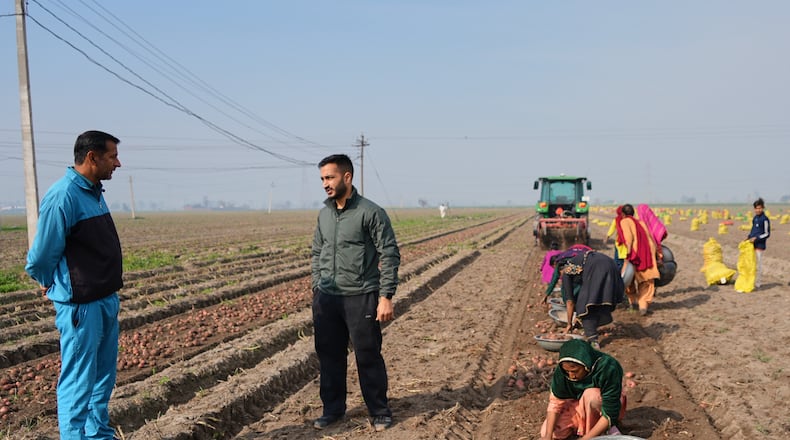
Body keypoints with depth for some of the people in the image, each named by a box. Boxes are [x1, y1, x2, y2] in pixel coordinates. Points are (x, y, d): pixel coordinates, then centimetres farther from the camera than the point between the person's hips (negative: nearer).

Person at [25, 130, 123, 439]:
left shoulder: (94, 193, 9)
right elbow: (41, 256, -14)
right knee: (78, 384, -1)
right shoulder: (63, 196, -19)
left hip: (107, 301, 9)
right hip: (80, 306, -9)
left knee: (103, 378, 19)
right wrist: (51, 285, 3)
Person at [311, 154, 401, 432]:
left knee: (368, 357, 3)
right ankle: (333, 409, 28)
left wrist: (386, 297, -15)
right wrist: (316, 289, 13)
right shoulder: (324, 214, 9)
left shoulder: (371, 212, -10)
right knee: (329, 356, 13)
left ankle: (380, 413, 19)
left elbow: (390, 255, -10)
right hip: (326, 299, 6)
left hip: (361, 299, -6)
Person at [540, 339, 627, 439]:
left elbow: (610, 414, -33)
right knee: (548, 431, -14)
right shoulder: (564, 367, -24)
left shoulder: (608, 369, -36)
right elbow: (555, 401, -19)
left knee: (590, 394, -36)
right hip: (579, 406, 4)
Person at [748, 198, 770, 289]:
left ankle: (757, 284, 7)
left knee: (758, 264, -1)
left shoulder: (765, 219, -12)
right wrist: (749, 237, 9)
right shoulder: (755, 218, 11)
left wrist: (756, 238, -17)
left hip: (759, 245, -8)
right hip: (752, 245, 8)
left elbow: (767, 234, -11)